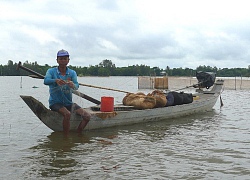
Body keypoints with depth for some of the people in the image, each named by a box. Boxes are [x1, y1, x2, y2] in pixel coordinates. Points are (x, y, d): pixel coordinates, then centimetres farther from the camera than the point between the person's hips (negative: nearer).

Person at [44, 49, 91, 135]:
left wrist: (72, 85, -40)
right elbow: (46, 81, -23)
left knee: (87, 116, -12)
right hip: (55, 103, -4)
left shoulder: (72, 73, 4)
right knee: (67, 114, -33)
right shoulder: (51, 71, -2)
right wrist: (56, 80, -44)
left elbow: (76, 85, -15)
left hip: (68, 103, 4)